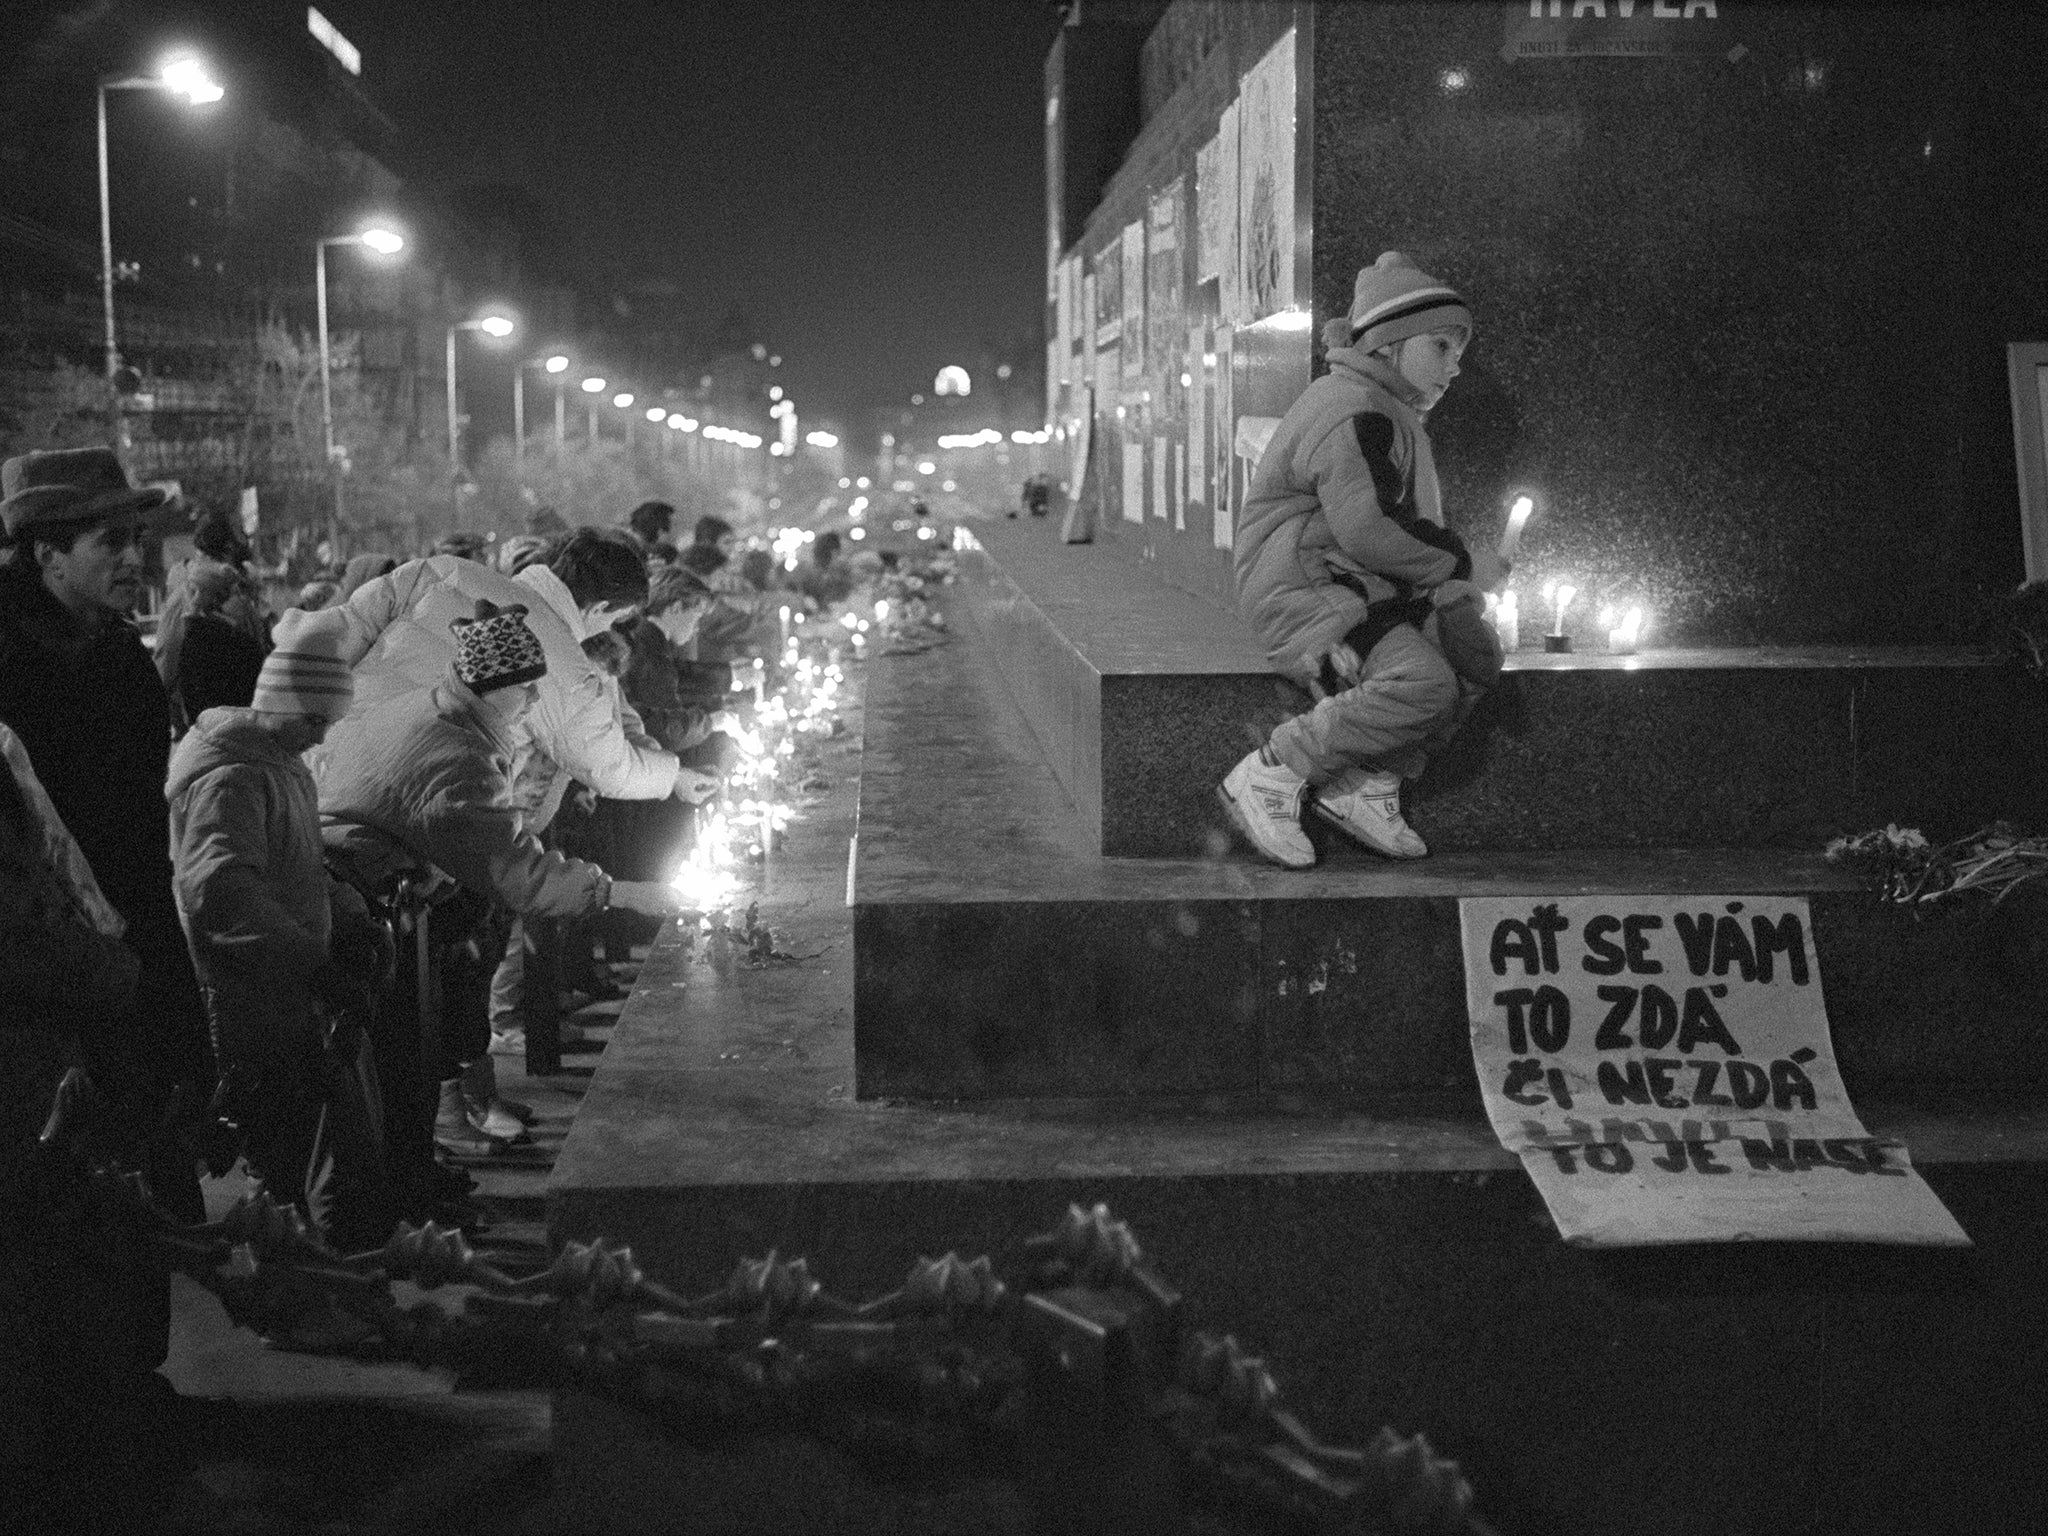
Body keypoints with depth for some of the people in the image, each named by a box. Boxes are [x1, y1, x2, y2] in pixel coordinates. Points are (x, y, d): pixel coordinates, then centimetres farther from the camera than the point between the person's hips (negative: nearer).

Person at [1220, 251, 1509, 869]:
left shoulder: (1394, 416, 22)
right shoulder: (1355, 414, -16)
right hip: (1302, 591, -11)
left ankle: (1366, 786, -4)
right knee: (1423, 684, -28)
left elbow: (1411, 522, 32)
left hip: (1358, 590, 11)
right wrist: (1461, 564, -15)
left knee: (1475, 654, -2)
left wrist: (1449, 572, 12)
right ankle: (1270, 774, -18)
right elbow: (1367, 529, -27)